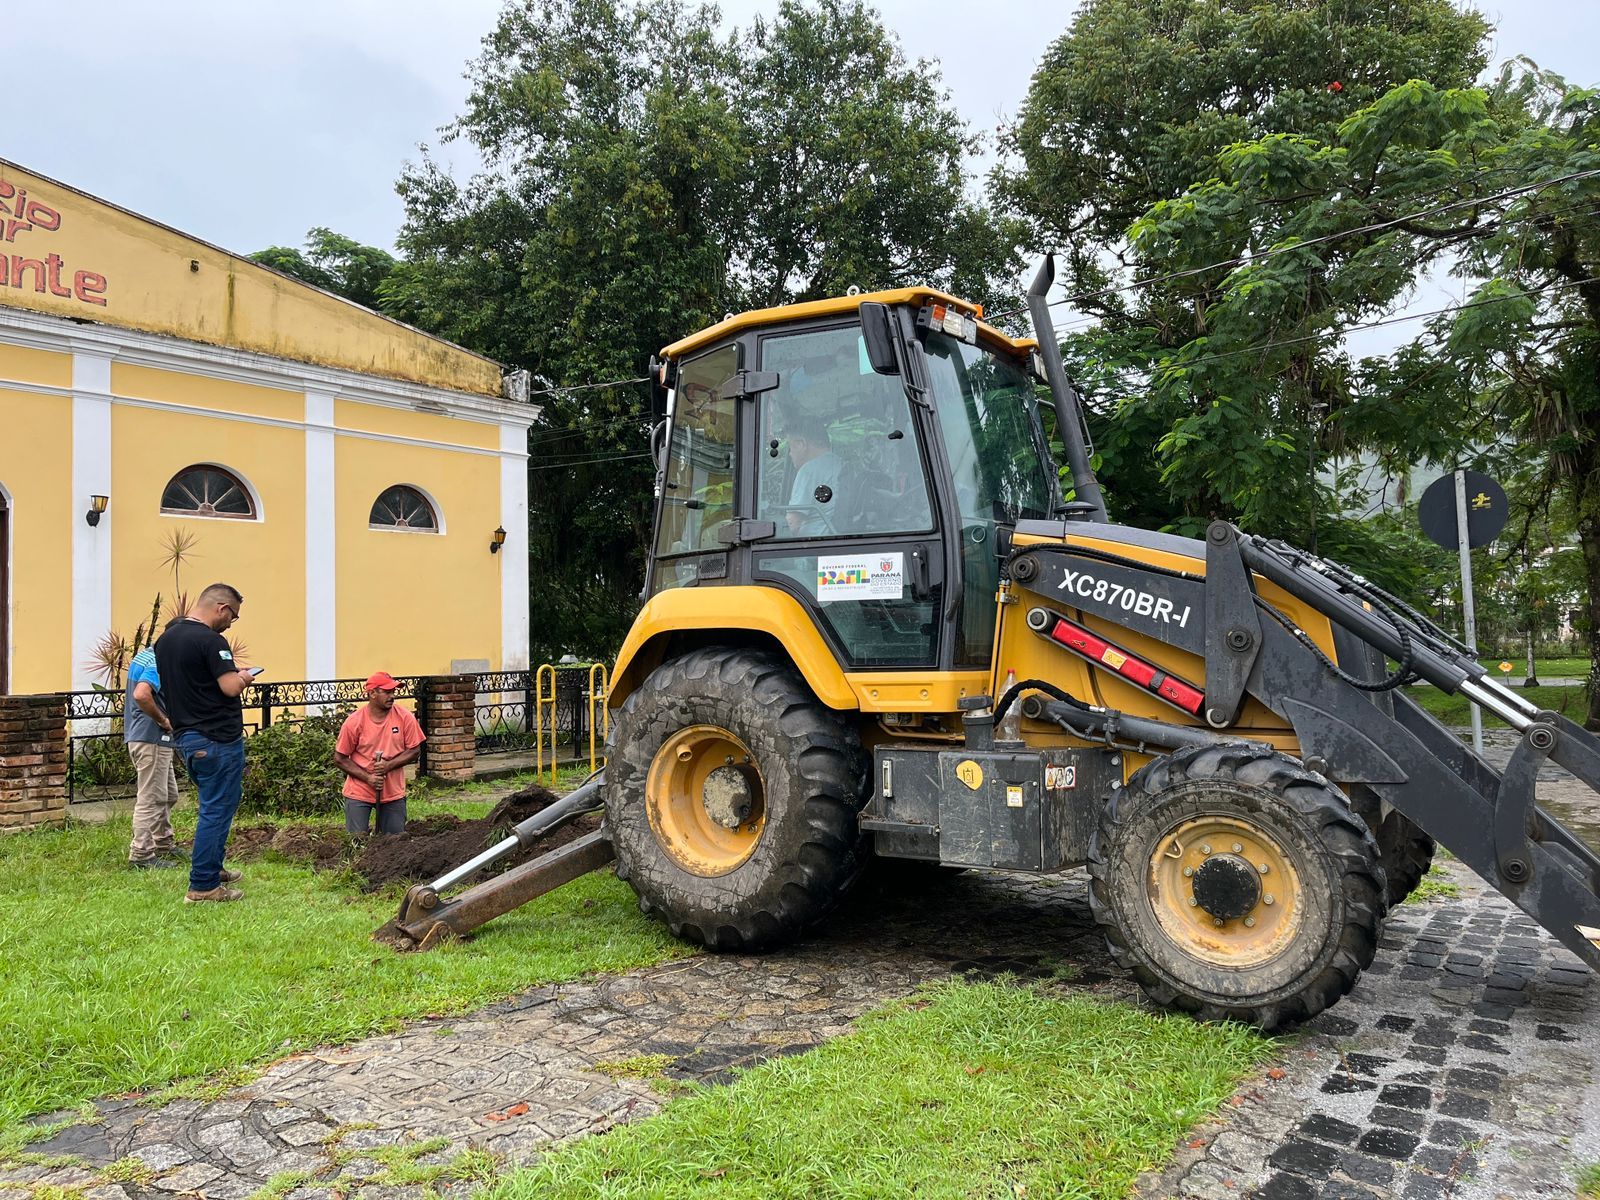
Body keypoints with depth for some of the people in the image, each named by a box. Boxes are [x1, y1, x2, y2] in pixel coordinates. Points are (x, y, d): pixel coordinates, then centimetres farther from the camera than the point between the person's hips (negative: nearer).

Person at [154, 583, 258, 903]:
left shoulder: (165, 639, 12)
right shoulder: (210, 640, -17)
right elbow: (231, 687, -22)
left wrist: (230, 671, 19)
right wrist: (244, 676, -1)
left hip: (184, 737, 9)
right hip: (217, 739, -9)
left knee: (214, 806, 23)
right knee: (217, 810, -2)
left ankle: (212, 868, 33)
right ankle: (203, 886, 2)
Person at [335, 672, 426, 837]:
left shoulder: (405, 718, -7)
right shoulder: (354, 721, -10)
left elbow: (414, 750, -2)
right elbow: (340, 758, -5)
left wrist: (389, 765, -17)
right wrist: (367, 777, -14)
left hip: (394, 793, 2)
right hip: (359, 793, -2)